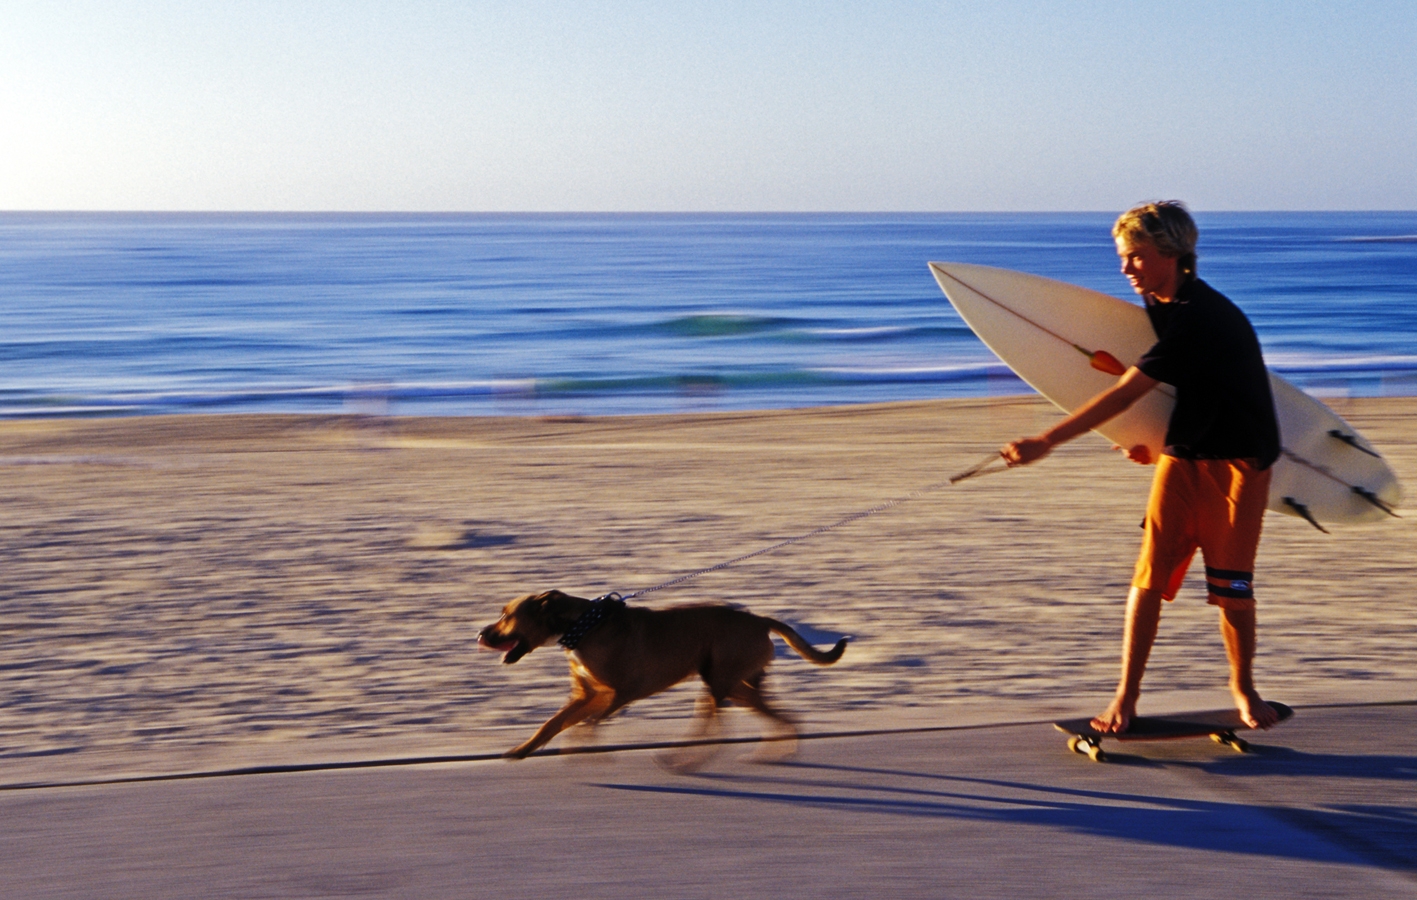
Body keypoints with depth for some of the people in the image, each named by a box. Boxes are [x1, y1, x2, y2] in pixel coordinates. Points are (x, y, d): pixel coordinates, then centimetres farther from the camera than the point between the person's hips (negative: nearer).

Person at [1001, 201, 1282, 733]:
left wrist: (1047, 441, -29)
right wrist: (1154, 443, 16)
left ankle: (1243, 689, 22)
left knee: (1231, 588, 0)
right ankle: (1125, 698, 0)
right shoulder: (1160, 308, 6)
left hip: (1237, 464, -7)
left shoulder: (1202, 316, -23)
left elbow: (1124, 395, -27)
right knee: (1150, 577, -3)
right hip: (1181, 459, 7)